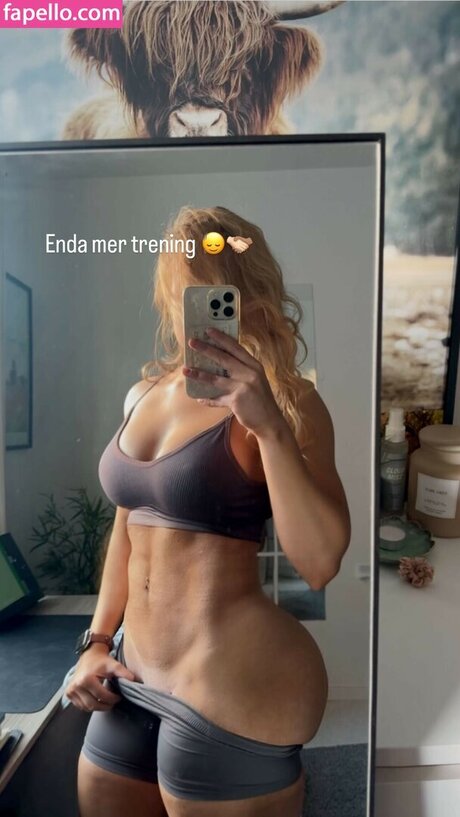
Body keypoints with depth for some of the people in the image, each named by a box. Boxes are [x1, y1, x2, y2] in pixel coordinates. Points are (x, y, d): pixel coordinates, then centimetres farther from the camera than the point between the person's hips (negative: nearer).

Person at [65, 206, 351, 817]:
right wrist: (98, 640, 11)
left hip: (235, 692, -6)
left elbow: (319, 565, -21)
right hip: (134, 679, 7)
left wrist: (268, 425, -30)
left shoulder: (285, 401, -12)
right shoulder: (144, 394, 5)